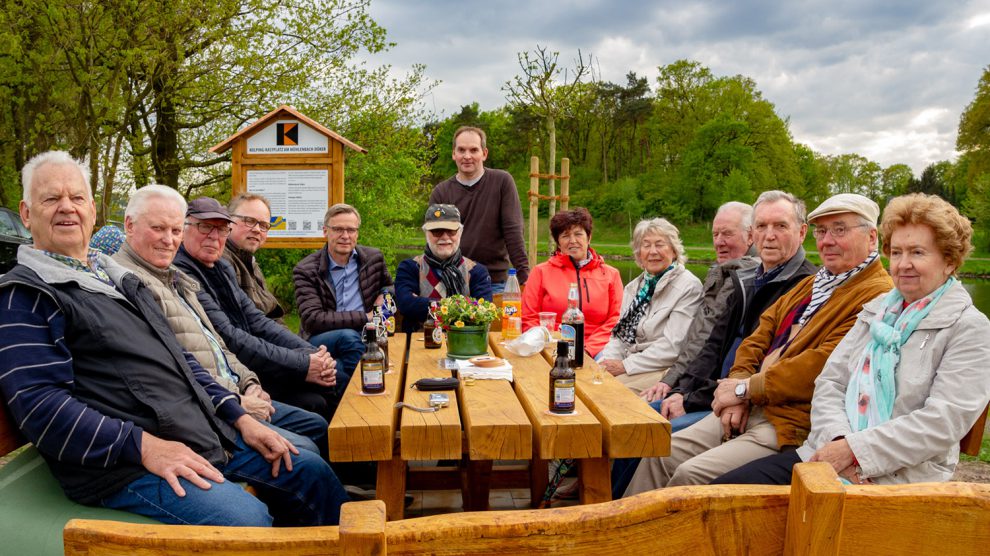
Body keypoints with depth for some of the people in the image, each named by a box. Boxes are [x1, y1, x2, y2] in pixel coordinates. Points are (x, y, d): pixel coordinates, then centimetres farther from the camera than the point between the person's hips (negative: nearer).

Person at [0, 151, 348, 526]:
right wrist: (144, 447, -24)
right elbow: (39, 404, -15)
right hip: (124, 464, -8)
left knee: (312, 471, 7)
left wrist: (239, 417, 11)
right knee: (247, 521, -31)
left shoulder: (119, 277, 22)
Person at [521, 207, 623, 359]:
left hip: (595, 351, 1)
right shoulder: (541, 272, 14)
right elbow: (529, 320, 7)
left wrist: (588, 348, -9)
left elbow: (616, 321, 7)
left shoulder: (610, 274, 16)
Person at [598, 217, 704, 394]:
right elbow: (620, 334, 14)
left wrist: (625, 365, -15)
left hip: (662, 370, -6)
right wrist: (606, 362, -7)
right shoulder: (633, 287, 15)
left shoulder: (689, 286, -8)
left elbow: (673, 346, -15)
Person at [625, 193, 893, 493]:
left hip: (794, 423, -8)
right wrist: (737, 393, -3)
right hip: (750, 408, 8)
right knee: (660, 454, -1)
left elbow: (823, 365, -19)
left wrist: (746, 388, -12)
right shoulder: (810, 284, 20)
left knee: (691, 474, -21)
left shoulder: (877, 296, -9)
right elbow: (758, 338, 14)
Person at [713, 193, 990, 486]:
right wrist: (837, 439, -11)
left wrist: (853, 448, -17)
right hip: (827, 453, 6)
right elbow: (830, 381, 9)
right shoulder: (876, 310, 17)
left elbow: (944, 420, -12)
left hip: (896, 479, -5)